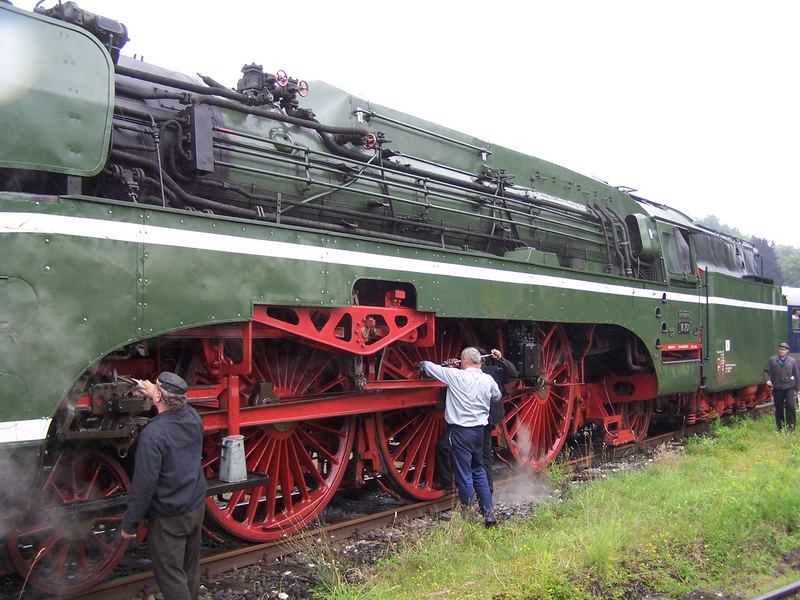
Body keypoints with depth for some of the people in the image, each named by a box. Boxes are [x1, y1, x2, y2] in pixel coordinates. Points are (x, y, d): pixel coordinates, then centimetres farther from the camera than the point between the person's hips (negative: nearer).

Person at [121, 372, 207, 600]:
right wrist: (155, 394, 28)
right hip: (196, 507, 7)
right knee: (190, 570, 21)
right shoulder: (193, 417, -3)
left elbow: (144, 484, -22)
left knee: (171, 577, 5)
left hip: (169, 518, -7)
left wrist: (129, 523, -12)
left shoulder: (153, 433, -24)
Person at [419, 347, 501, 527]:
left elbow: (427, 366, -4)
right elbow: (497, 396, 24)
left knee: (464, 474, 1)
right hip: (479, 430, 6)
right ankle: (489, 513, 18)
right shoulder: (488, 380, 4)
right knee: (479, 471, 18)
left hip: (460, 431, -6)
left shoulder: (456, 376, -11)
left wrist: (420, 365, 17)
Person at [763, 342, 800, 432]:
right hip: (777, 388, 1)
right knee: (778, 408, 6)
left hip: (789, 388, -1)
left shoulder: (792, 360, 8)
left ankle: (791, 426, -3)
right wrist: (767, 380, -14)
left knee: (790, 406, -11)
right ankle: (780, 427, 15)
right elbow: (766, 371, 6)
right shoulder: (772, 360, 6)